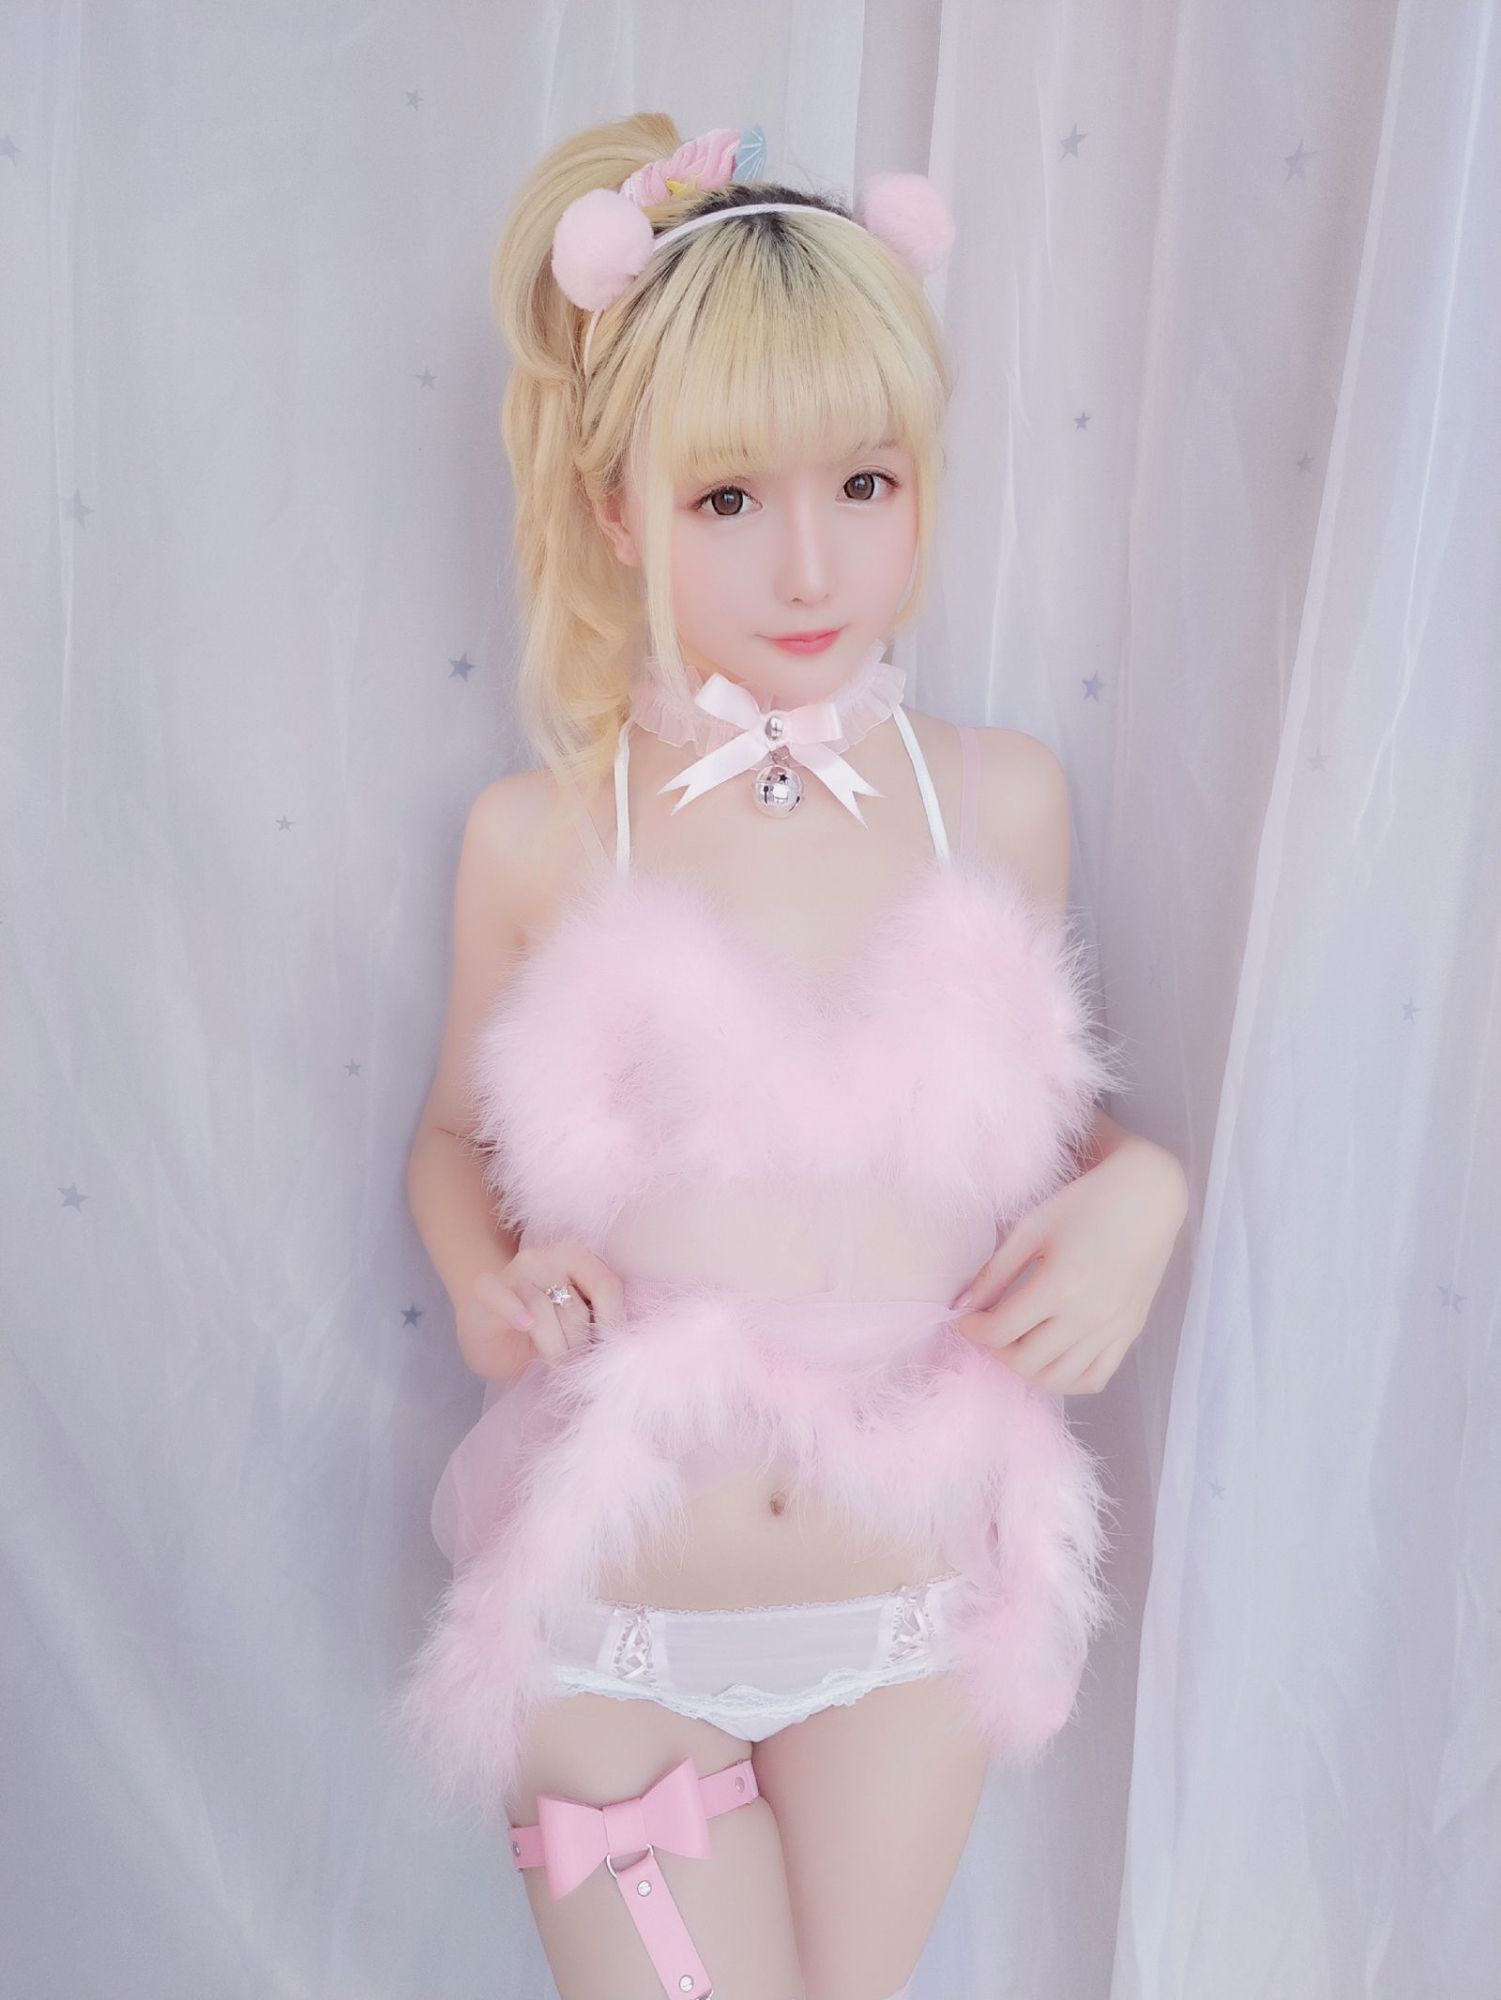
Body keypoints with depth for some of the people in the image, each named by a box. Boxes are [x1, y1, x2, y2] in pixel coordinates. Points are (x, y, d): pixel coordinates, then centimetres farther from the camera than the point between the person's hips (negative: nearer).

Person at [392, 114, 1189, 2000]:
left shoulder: (1002, 799, -7)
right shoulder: (534, 834, -11)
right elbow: (455, 1139, 5)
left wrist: (1138, 1189, -13)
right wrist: (486, 1274, -16)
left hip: (911, 1612, 2)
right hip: (612, 1620, -2)